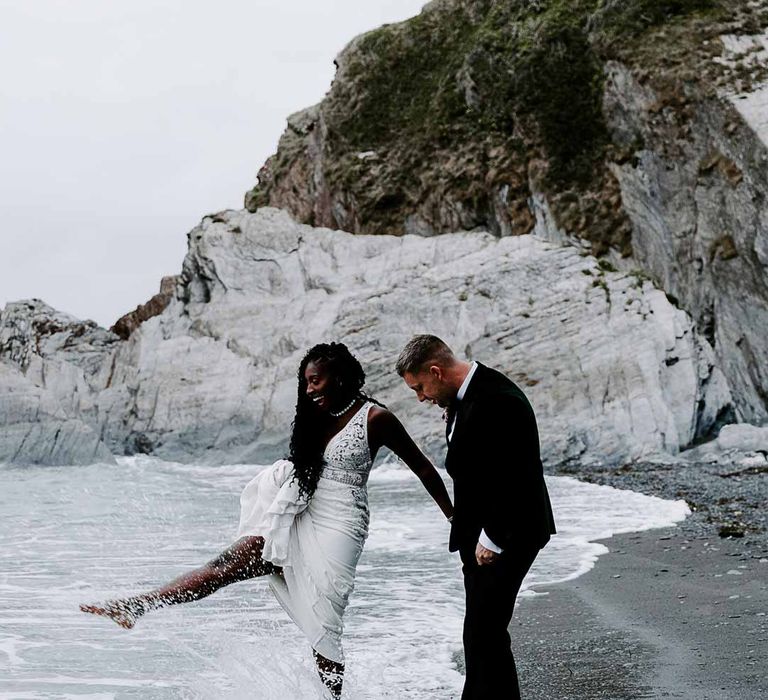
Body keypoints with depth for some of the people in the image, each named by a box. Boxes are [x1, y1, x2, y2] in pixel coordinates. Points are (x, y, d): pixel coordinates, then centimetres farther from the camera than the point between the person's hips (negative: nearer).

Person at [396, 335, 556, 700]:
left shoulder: (498, 400, -22)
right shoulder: (462, 398, 10)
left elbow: (515, 479, -24)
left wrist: (492, 540, -18)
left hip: (508, 535, -10)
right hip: (480, 535, 10)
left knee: (483, 631, -11)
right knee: (481, 631, 14)